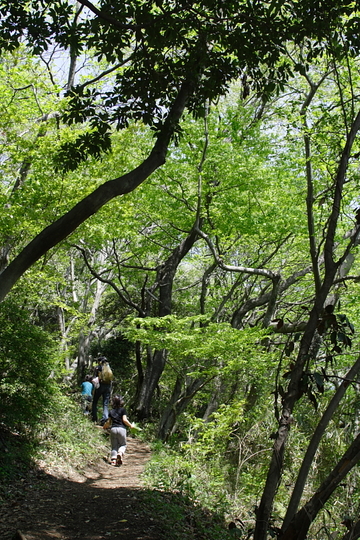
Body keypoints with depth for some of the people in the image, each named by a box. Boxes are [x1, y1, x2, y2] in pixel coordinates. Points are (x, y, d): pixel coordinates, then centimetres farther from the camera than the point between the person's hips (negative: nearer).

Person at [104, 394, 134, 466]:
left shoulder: (111, 411, 13)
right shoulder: (123, 410, 2)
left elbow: (109, 421, 13)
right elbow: (124, 420, -6)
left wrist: (105, 427, 32)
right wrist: (131, 425, 6)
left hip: (113, 429, 3)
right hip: (121, 429, -3)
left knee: (114, 446, 9)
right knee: (123, 445, 9)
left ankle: (113, 459, -8)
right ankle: (120, 453, -20)